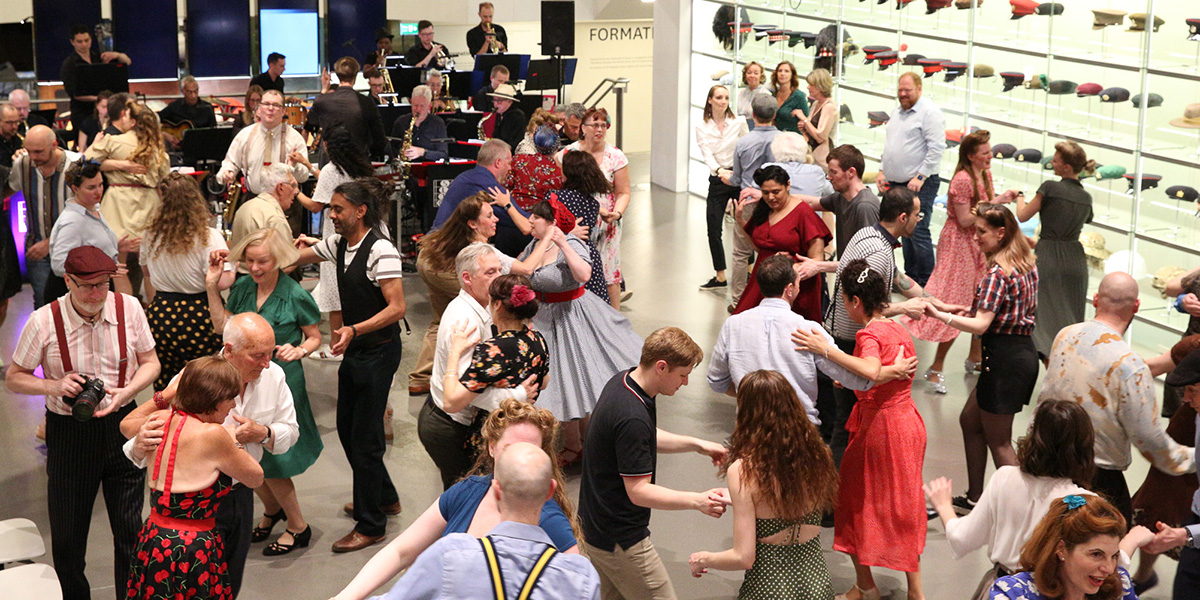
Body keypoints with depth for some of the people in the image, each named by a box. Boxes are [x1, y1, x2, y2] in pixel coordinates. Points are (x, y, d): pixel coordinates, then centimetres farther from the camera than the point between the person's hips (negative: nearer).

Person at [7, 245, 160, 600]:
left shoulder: (129, 308, -8)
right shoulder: (44, 322, -14)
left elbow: (150, 363, 3)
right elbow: (14, 378, -3)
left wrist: (126, 391, -16)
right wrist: (54, 386, -21)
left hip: (122, 426, 1)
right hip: (68, 434, -1)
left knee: (130, 529, 10)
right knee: (67, 533, 12)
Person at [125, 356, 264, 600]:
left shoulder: (160, 420, 1)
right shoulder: (213, 434, -20)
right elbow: (255, 477, -5)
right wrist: (234, 441, 8)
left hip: (151, 540, 8)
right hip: (193, 552, -7)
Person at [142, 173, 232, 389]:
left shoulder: (151, 235, 2)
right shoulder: (208, 237, -13)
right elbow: (222, 282, -18)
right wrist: (234, 269, 0)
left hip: (160, 315, 4)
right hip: (198, 320, -4)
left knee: (163, 389, 13)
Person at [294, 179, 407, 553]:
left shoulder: (380, 251, -19)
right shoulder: (338, 245, 6)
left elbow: (397, 308, -23)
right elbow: (295, 258, 18)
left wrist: (354, 330, -33)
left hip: (379, 350, -9)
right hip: (355, 350, 9)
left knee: (364, 436, -2)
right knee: (347, 428, 18)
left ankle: (370, 526, 12)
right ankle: (384, 498, 38)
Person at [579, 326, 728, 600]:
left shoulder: (622, 381, 2)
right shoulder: (631, 418, -30)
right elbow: (639, 491, -26)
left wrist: (697, 444, 9)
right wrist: (697, 501, -34)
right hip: (619, 539, -10)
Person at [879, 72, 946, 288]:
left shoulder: (930, 112, -10)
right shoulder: (897, 113, 17)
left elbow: (936, 148, -16)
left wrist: (921, 176, -19)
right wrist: (882, 170, 17)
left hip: (919, 185, -8)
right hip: (896, 183, 8)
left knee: (918, 233, -10)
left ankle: (926, 284, -4)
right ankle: (910, 278, 21)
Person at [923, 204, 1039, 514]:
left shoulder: (997, 273, -20)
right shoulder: (1027, 264, 9)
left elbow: (980, 325, -26)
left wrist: (939, 314, -30)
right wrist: (978, 309, 16)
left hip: (1003, 357, -10)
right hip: (1023, 351, 10)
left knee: (998, 441, 2)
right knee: (970, 420, 21)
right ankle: (975, 497, 28)